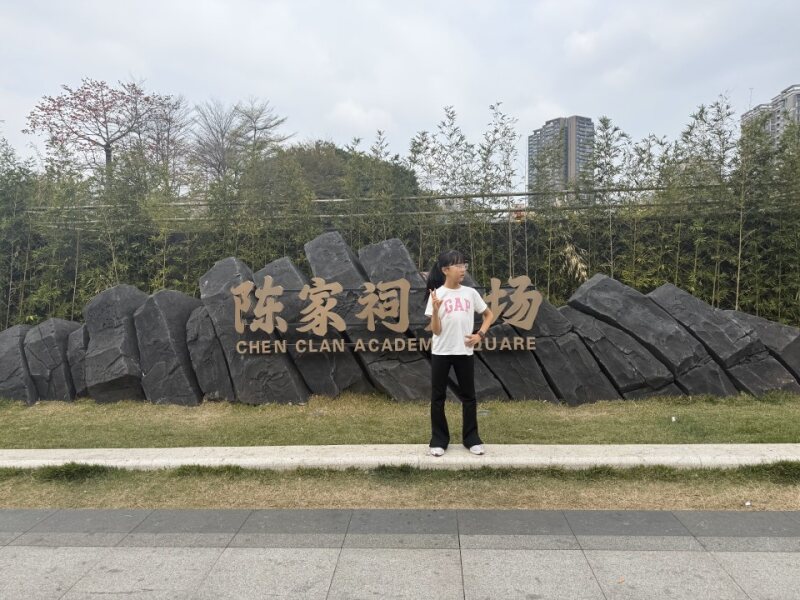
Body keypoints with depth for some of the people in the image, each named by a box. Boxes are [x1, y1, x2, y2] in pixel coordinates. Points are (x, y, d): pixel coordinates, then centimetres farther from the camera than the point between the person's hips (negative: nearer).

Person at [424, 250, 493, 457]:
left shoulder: (470, 293, 2)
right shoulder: (436, 294, -5)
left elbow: (488, 314, 16)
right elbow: (436, 331, -7)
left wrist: (480, 334, 2)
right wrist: (435, 309, -22)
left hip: (464, 352, 2)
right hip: (441, 352, -2)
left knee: (468, 396, 9)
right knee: (438, 397, 5)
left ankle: (471, 438, 22)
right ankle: (439, 440, 17)